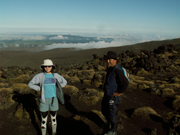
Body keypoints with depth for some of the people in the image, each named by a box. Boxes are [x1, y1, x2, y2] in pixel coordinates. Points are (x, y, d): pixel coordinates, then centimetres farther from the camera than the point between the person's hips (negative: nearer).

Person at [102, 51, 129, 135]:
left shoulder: (117, 70, -26)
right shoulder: (110, 68, 4)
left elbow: (125, 82, -32)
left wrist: (119, 92, -21)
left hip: (113, 96, -9)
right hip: (107, 94, 9)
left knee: (112, 114, 8)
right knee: (104, 111, 23)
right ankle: (110, 123, 49)